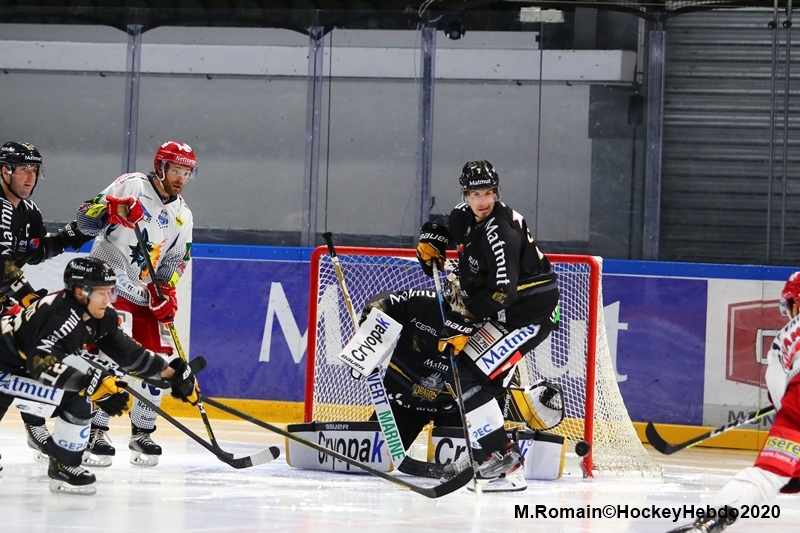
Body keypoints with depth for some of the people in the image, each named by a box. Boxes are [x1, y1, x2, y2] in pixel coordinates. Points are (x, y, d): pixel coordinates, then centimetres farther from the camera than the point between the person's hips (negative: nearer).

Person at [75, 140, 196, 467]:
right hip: (109, 283, -7)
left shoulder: (182, 216, 14)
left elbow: (174, 262, 15)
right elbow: (86, 220, -11)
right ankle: (95, 433, -12)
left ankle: (142, 433, 18)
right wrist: (111, 212, -30)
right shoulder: (132, 187, -6)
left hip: (145, 295, 7)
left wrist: (166, 290, -3)